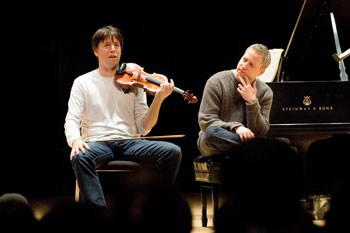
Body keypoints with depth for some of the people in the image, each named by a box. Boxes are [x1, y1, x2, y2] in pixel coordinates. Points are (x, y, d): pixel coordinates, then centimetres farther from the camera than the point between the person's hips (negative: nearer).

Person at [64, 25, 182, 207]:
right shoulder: (83, 83, 10)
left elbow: (143, 128, 8)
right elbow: (71, 122, 1)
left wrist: (158, 99, -8)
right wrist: (75, 140, -22)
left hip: (130, 143, 2)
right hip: (97, 143, -2)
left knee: (173, 152, -23)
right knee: (80, 157, -38)